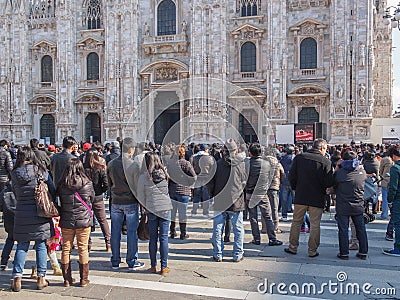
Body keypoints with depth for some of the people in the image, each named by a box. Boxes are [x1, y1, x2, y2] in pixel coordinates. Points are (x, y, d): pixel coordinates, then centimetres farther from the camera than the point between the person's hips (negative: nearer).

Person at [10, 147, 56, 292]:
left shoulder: (15, 174, -1)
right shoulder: (41, 171, -6)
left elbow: (16, 194, 7)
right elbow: (52, 190, -2)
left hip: (21, 213, 1)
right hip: (40, 213, -1)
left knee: (21, 246, 12)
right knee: (41, 245, 8)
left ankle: (17, 278, 10)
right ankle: (41, 278, 12)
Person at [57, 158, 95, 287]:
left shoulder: (61, 185, -6)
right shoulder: (87, 183, -9)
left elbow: (59, 200, 6)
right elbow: (92, 199, 4)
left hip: (66, 221, 1)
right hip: (84, 220, -1)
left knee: (66, 249, 12)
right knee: (83, 249, 8)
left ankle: (67, 279, 19)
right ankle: (84, 279, 14)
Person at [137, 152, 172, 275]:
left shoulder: (143, 177, -8)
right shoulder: (164, 173, -3)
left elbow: (140, 196, -1)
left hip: (151, 210, -1)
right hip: (166, 208, 1)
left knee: (153, 238, 11)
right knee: (164, 238, 6)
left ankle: (153, 266, 18)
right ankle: (164, 267, 10)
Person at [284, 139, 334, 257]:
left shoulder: (299, 158, -1)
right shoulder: (326, 161, -9)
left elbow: (291, 177, 0)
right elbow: (329, 183, -11)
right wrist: (322, 188, 10)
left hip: (300, 197, 2)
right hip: (317, 198, -2)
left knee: (296, 222, 14)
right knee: (315, 225, 8)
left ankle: (293, 247, 19)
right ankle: (312, 251, 14)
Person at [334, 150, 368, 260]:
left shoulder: (340, 172, -15)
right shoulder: (362, 172, -4)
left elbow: (333, 184, -1)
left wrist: (337, 167, 2)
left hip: (343, 207, -3)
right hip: (358, 207, 3)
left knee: (343, 230, 5)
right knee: (361, 229, 14)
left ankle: (344, 253, 9)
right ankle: (363, 252, 22)